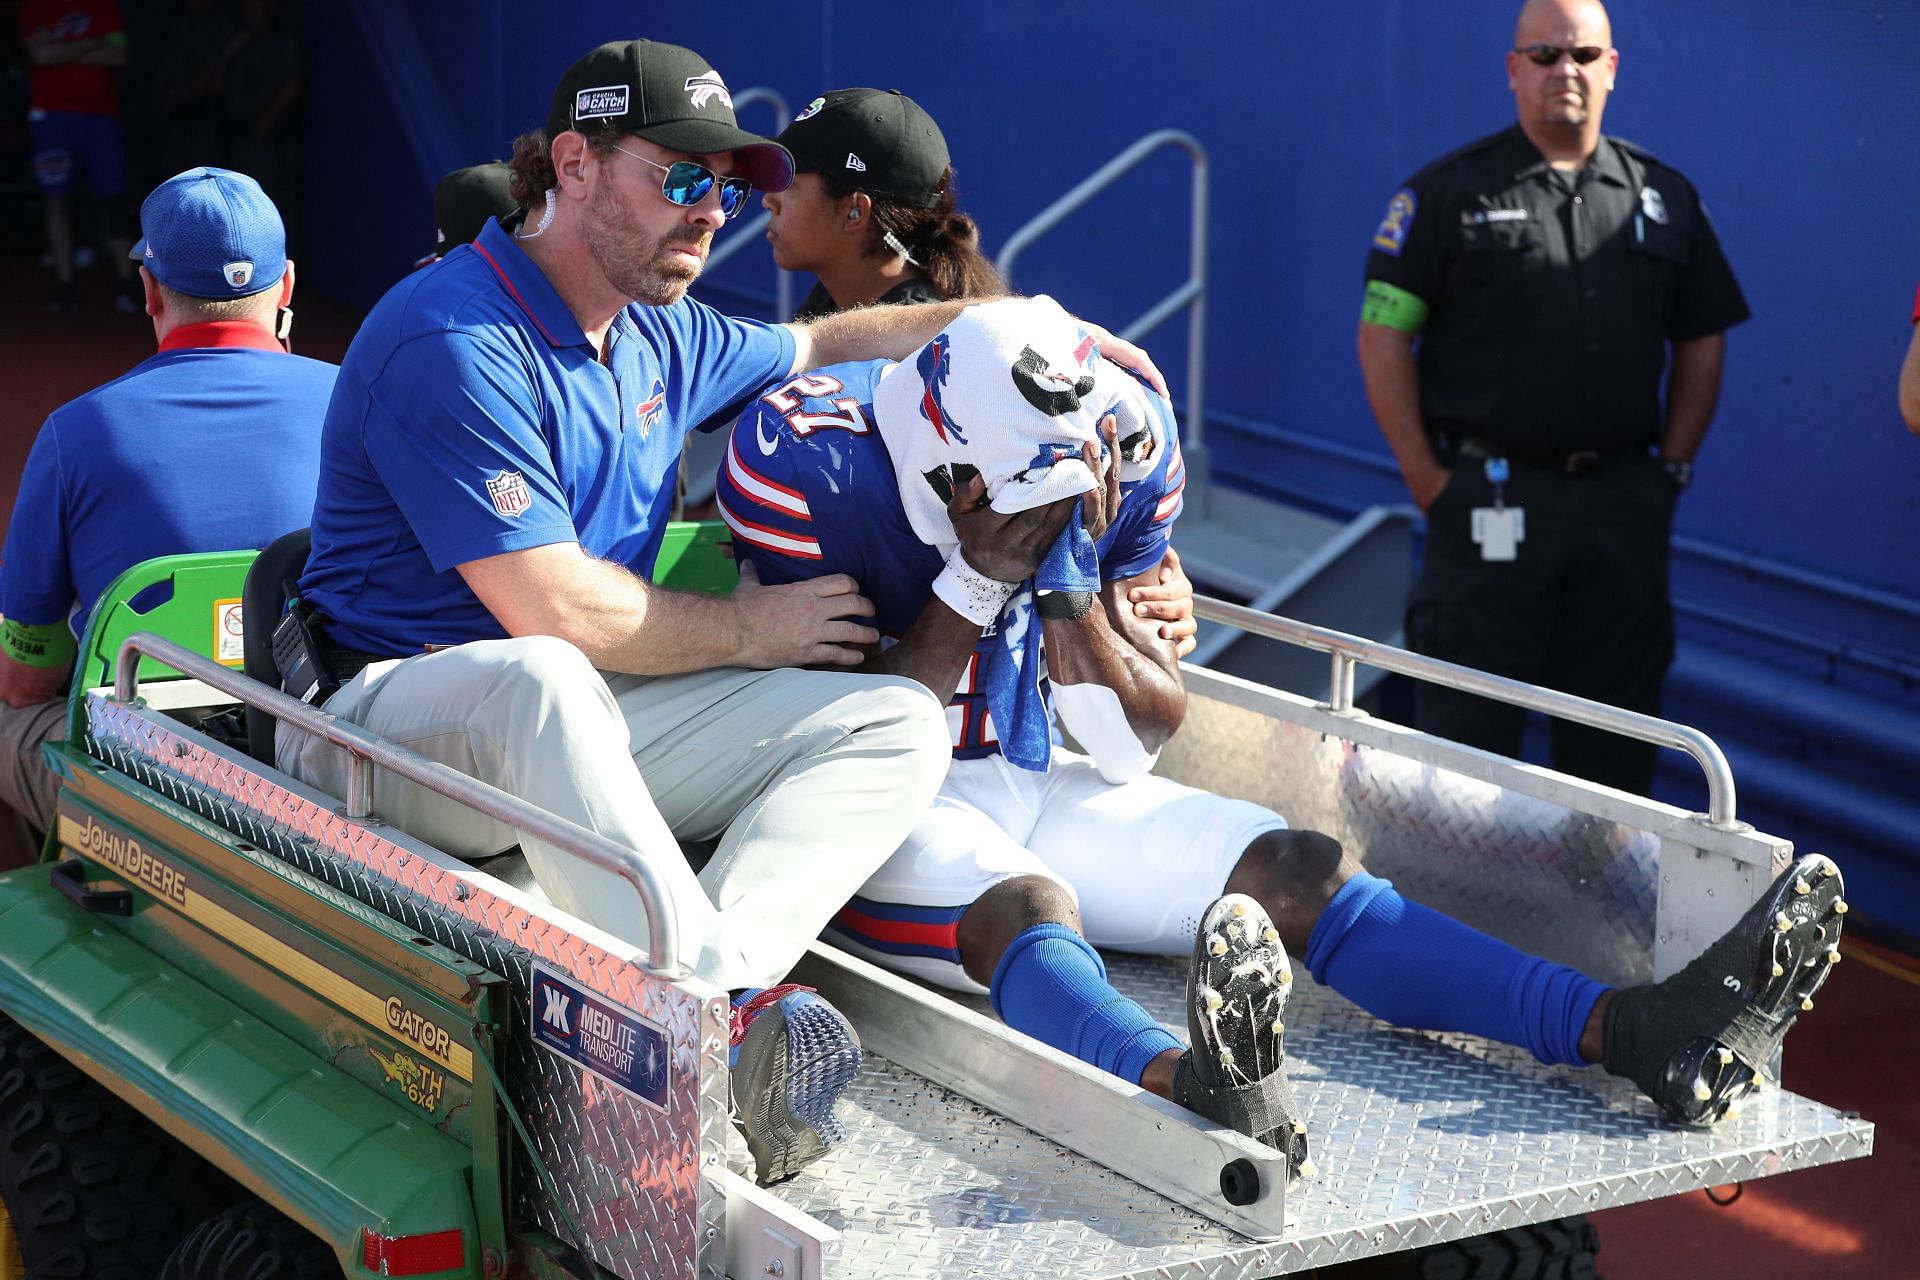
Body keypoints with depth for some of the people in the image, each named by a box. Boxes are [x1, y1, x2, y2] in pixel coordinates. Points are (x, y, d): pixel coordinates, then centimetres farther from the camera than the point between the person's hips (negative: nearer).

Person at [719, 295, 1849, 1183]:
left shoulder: (1119, 446, -3)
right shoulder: (814, 462, -19)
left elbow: (1145, 734, 1)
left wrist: (1067, 582, -17)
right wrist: (979, 576, -25)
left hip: (1030, 783, 6)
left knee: (1297, 871, -14)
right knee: (1022, 905, -39)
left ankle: (1633, 1033, -28)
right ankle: (1196, 1086, -72)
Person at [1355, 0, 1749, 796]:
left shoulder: (1666, 199, 10)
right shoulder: (1448, 192, -1)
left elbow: (1702, 341, 17)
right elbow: (1382, 337, -3)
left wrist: (1671, 466, 8)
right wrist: (1428, 480, -7)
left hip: (1624, 506, 4)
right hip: (1489, 502, -4)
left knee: (1616, 729, 11)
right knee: (1467, 730, 0)